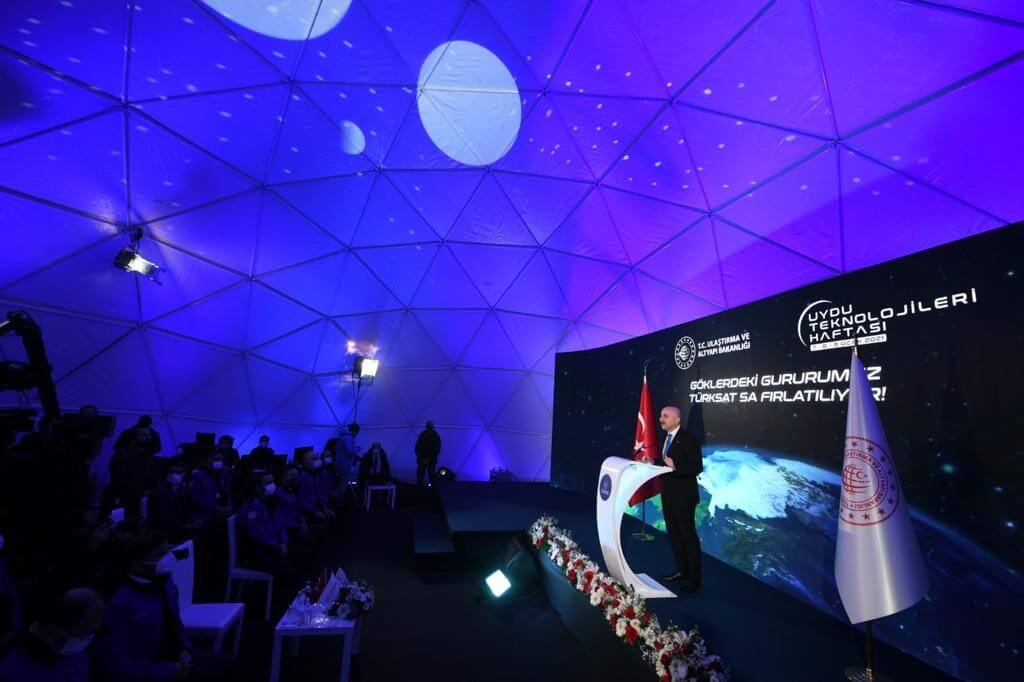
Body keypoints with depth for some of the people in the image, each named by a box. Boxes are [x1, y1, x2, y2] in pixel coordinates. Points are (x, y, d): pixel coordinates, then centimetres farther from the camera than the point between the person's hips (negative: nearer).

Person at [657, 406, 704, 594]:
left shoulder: (689, 439, -16)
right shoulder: (666, 437, 8)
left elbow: (697, 467, -19)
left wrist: (675, 466, -29)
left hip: (683, 496, -8)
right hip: (668, 494, 8)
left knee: (688, 535, 3)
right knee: (673, 533, 17)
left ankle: (694, 578, 16)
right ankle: (681, 569, 33)